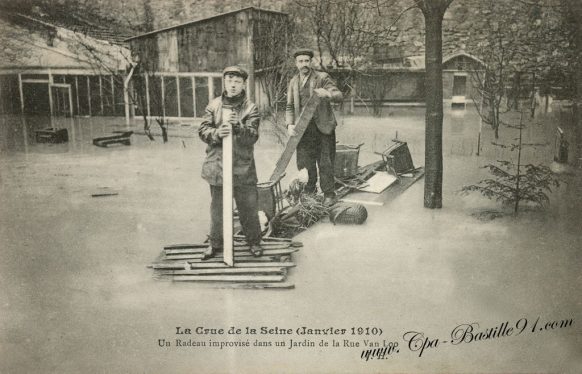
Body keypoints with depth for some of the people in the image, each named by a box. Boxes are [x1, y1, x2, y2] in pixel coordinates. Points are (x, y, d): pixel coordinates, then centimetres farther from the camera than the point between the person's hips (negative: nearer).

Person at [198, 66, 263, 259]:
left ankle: (254, 241, 25)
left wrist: (238, 126, -29)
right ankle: (215, 242, 27)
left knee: (249, 206, 6)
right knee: (217, 207, 12)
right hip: (217, 165, 2)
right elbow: (202, 130, -1)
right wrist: (217, 133, -22)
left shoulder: (250, 108, -1)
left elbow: (253, 136, -11)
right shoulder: (214, 105, 4)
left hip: (243, 166, -1)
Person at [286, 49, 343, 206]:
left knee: (325, 162, -1)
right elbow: (290, 106, 12)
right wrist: (289, 125, -6)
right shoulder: (293, 82, 11)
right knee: (304, 163, 9)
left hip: (323, 128, -4)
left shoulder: (322, 78, -3)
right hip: (303, 129, 4)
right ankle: (308, 192, 25)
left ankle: (329, 194, 9)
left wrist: (328, 94, -36)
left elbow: (339, 96, -13)